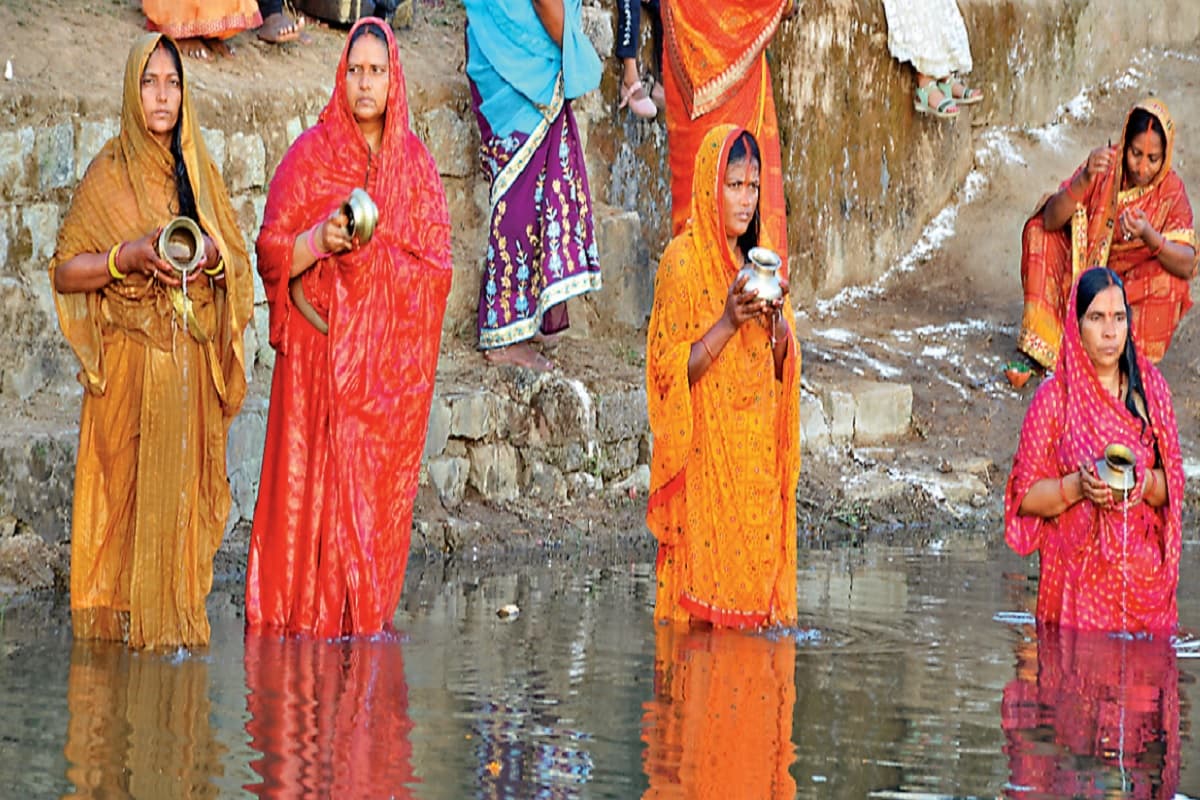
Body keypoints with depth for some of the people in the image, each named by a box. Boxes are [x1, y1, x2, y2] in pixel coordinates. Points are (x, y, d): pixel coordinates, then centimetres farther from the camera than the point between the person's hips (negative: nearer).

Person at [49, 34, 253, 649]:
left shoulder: (200, 172, 13)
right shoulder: (108, 173, 1)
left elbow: (240, 264, 14)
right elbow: (64, 272, -2)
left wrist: (211, 254, -8)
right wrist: (130, 257, -17)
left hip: (191, 362, 4)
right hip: (130, 361, -3)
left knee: (181, 490, 1)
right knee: (127, 484, -7)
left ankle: (174, 619, 5)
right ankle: (119, 619, -3)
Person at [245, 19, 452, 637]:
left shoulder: (414, 163, 10)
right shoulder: (311, 153, 4)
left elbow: (436, 263, 5)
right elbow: (271, 251, 2)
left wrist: (371, 252, -11)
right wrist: (320, 240, -17)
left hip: (391, 353, 2)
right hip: (321, 349, -2)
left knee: (379, 483, -2)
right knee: (314, 477, -8)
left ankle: (368, 613, 2)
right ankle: (305, 611, -5)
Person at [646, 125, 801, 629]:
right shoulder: (683, 260, -8)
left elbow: (782, 365, 12)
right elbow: (672, 370, -12)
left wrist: (776, 317, -7)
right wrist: (727, 323, -21)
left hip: (758, 451, 6)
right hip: (707, 453, -6)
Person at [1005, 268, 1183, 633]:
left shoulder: (1149, 387, 6)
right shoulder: (1053, 397, -2)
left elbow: (1173, 483, 9)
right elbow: (1025, 496, -2)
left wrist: (1146, 482, -12)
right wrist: (1078, 486, -18)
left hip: (1143, 569, 2)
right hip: (1078, 571, -2)